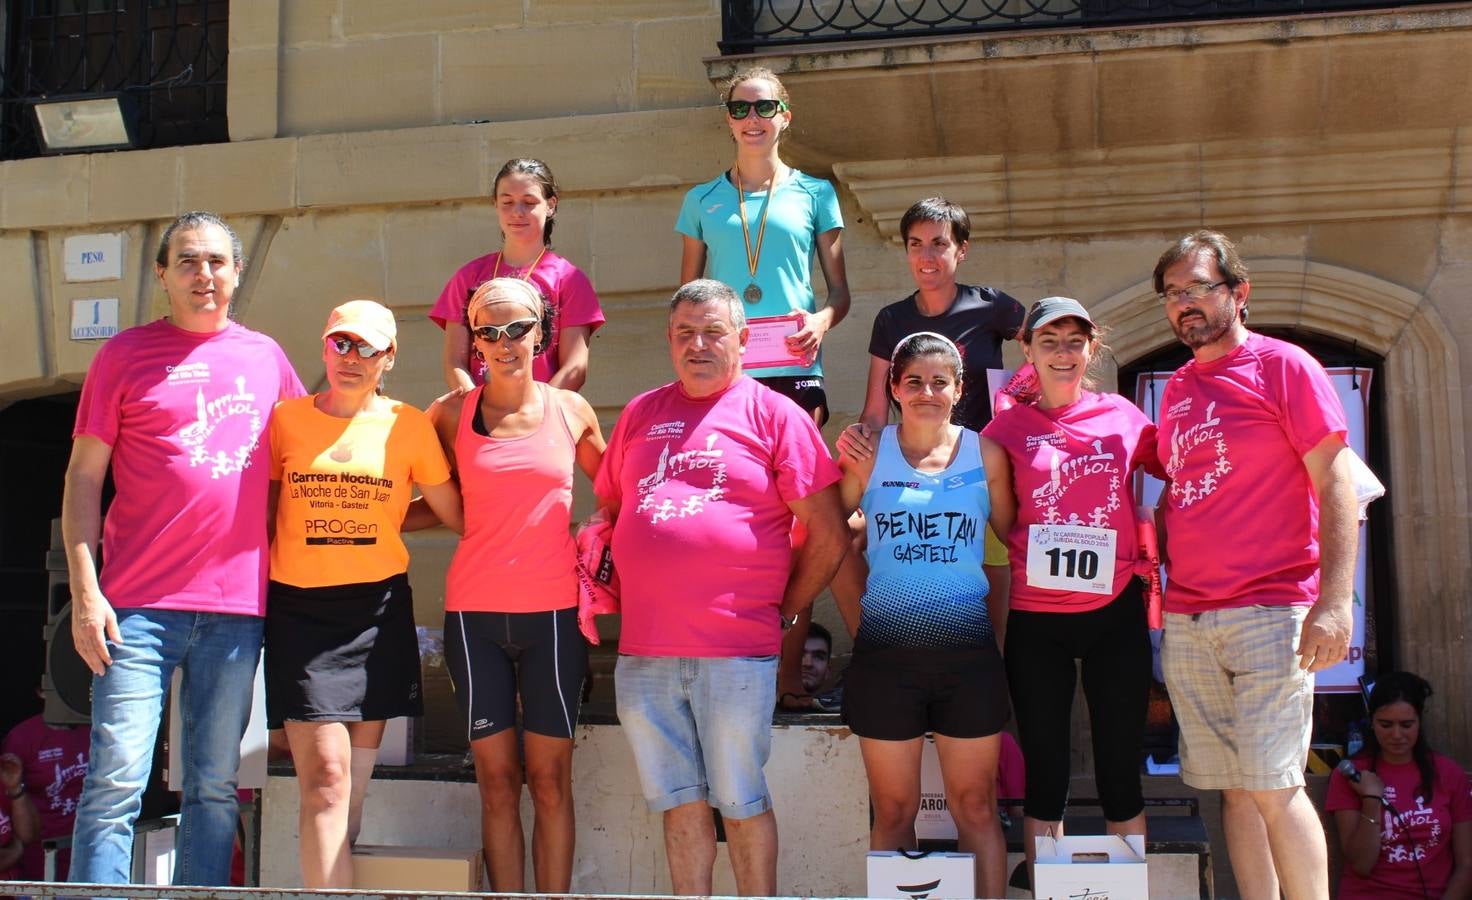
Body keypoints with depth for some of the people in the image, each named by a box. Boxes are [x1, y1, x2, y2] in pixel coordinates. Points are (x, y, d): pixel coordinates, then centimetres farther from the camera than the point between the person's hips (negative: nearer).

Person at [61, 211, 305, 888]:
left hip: (237, 604, 3)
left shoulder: (265, 357, 13)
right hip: (140, 603, -3)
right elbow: (84, 476, 1)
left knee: (215, 787, 8)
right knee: (116, 782, -5)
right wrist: (85, 590, -7)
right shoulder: (126, 354, 4)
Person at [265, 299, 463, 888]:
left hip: (379, 608, 1)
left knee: (355, 779, 5)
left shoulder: (409, 425, 4)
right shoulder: (286, 419, 6)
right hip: (300, 610, -1)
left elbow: (457, 515, 10)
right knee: (325, 775, -11)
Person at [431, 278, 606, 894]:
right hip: (475, 615, 0)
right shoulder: (453, 415, 4)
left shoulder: (571, 411, 5)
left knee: (549, 779, 2)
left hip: (552, 612, 0)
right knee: (496, 780, 3)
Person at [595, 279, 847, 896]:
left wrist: (784, 612, 2)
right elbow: (608, 511, 22)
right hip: (643, 652, 4)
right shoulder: (640, 414, 13)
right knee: (681, 802, 12)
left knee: (741, 803, 5)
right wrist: (626, 596, 12)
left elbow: (827, 536, -1)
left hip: (736, 652, -4)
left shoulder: (773, 414, 0)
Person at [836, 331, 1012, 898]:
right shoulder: (868, 454, 1)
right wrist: (857, 617, -1)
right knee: (893, 810, 8)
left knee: (976, 806, 7)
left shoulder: (984, 455, 3)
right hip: (885, 653, 0)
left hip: (968, 649, 1)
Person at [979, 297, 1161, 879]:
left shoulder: (1122, 417, 5)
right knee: (1045, 772, 7)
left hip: (1115, 614, 1)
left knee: (1121, 770, 8)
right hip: (1035, 621, -1)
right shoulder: (1008, 428, 2)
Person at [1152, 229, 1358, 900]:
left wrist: (1335, 601, -16)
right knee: (1234, 789, 7)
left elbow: (1337, 484, -7)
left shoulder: (1284, 366, -2)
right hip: (1186, 620, 6)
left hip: (1270, 612, -6)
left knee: (1273, 786, -10)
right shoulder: (1176, 389, 16)